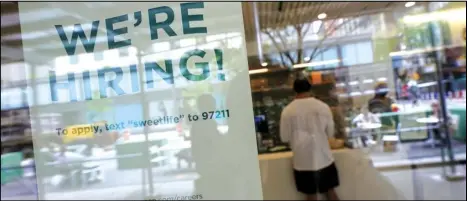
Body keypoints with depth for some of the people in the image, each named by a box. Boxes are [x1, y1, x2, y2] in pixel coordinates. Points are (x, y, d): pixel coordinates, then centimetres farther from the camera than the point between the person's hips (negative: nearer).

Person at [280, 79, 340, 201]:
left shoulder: (288, 111, -10)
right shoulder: (323, 106, -7)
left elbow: (285, 137, -2)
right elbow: (330, 132, 4)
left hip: (303, 161, -1)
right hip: (323, 158, 1)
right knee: (330, 191, 17)